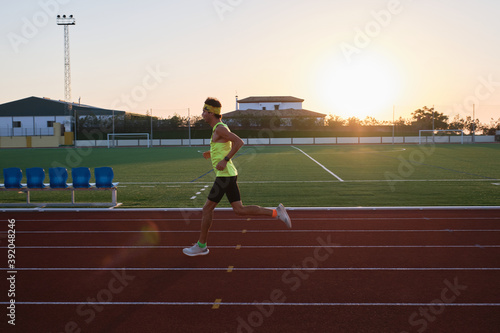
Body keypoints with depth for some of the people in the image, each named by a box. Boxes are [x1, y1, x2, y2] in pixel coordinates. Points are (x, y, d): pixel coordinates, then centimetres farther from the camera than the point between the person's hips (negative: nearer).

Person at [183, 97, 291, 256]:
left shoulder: (219, 128, -12)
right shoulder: (220, 128, 18)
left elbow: (239, 142, -23)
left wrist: (225, 160, -22)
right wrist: (211, 154, 19)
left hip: (224, 175, -10)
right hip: (230, 174, 10)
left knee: (207, 209, 1)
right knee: (239, 209, 7)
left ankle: (201, 246, 11)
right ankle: (276, 212, 1)